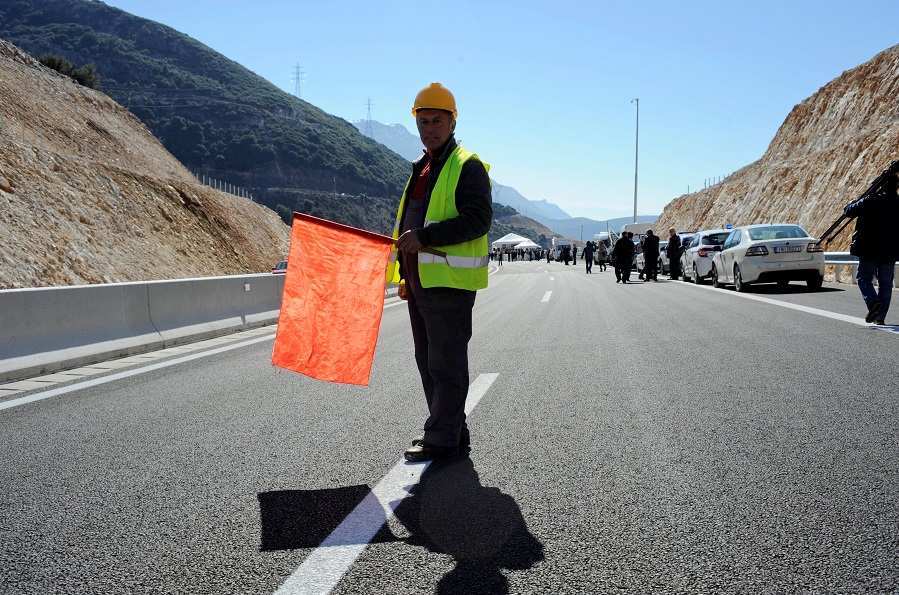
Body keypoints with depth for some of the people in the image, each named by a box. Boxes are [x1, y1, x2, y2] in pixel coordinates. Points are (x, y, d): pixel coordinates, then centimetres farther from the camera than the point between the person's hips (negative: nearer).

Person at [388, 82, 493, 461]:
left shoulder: (467, 166, -6)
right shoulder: (422, 170, 21)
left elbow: (478, 220, -19)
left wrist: (424, 237, -22)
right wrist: (405, 259, 17)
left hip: (449, 280, -9)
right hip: (419, 279, 10)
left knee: (445, 363, -5)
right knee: (429, 362, 14)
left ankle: (441, 438, 3)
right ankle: (453, 432, 24)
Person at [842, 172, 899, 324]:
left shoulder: (870, 200, -11)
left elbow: (848, 211, -6)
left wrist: (855, 202, 15)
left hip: (869, 249, -3)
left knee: (864, 278, 8)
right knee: (885, 283, 10)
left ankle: (873, 302, -18)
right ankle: (880, 317, 9)